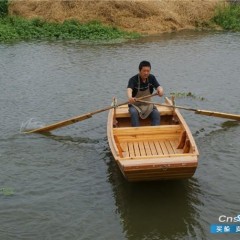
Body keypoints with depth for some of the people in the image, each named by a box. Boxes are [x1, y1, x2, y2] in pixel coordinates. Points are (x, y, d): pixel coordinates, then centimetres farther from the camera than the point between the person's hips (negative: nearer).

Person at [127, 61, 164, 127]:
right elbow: (129, 89, -36)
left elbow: (158, 86, -17)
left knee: (156, 113, -24)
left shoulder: (152, 78, -3)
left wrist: (160, 90, -45)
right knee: (134, 113, -33)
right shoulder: (133, 79, -17)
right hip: (135, 104, -3)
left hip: (148, 104, 3)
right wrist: (130, 97, -60)